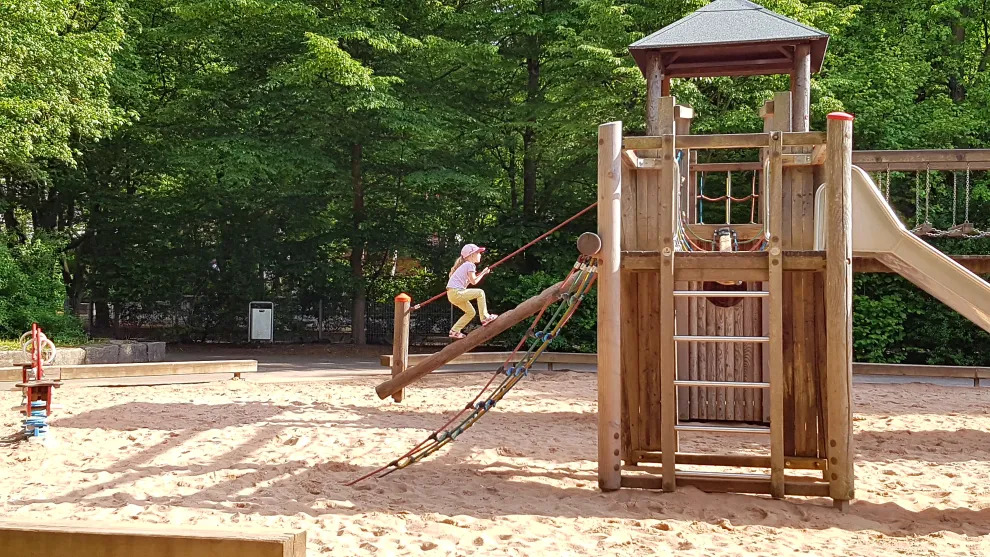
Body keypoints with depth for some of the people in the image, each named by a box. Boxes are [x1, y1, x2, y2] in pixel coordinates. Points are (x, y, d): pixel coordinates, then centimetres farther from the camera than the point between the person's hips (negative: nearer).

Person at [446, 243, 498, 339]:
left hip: (453, 294, 10)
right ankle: (485, 317, -5)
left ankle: (454, 331, 15)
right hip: (456, 292, -10)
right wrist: (483, 273, -2)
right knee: (480, 292, -8)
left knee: (471, 312, 15)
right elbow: (473, 282, -13)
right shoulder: (470, 265, -7)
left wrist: (480, 274, 16)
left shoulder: (465, 265, 22)